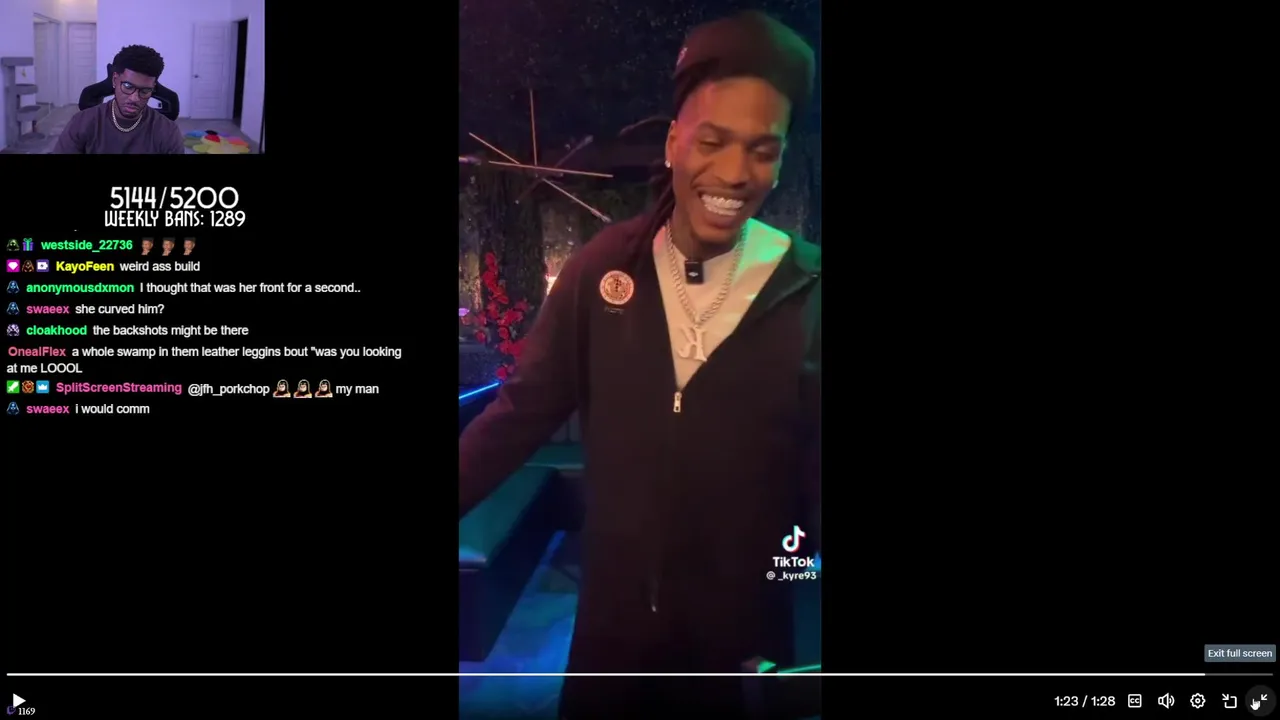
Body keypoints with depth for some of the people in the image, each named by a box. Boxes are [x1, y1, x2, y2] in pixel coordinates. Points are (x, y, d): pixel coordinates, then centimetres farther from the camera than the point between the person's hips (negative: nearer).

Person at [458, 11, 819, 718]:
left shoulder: (808, 293, -11)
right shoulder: (603, 266, -6)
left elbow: (819, 484, -7)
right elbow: (522, 410, -1)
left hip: (743, 645, -2)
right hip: (610, 628, 2)